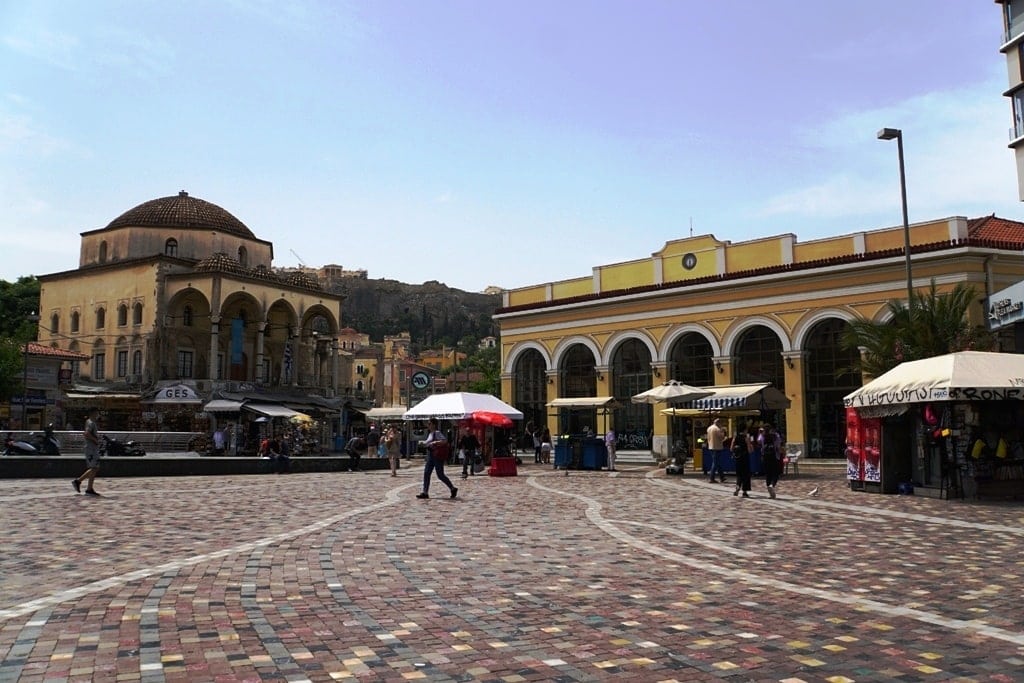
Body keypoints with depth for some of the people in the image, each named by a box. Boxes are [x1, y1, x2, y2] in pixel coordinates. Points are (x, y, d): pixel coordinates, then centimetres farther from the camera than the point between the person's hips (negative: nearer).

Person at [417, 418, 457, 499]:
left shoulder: (437, 433, -14)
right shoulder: (431, 433, 13)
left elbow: (445, 440, -26)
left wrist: (435, 443, -33)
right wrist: (423, 442, 12)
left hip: (438, 456, -9)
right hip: (431, 456, 9)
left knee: (440, 475, -3)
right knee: (426, 473, 3)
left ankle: (453, 489, 12)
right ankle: (425, 492, 4)